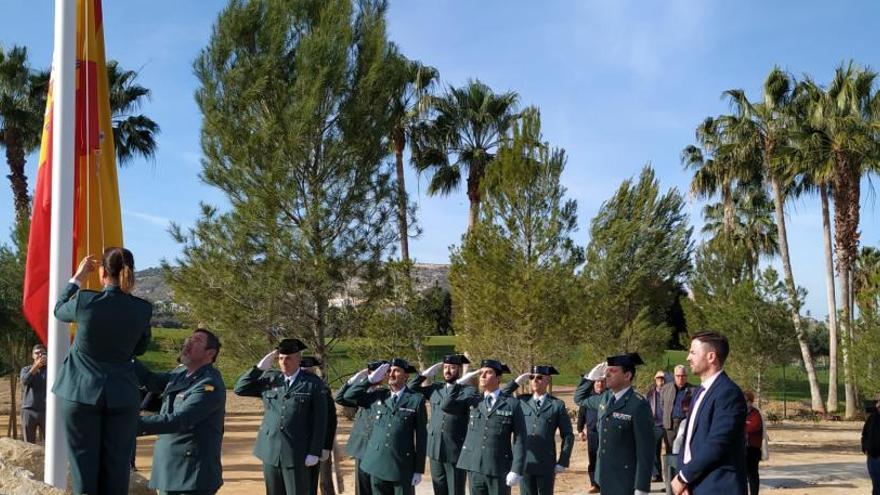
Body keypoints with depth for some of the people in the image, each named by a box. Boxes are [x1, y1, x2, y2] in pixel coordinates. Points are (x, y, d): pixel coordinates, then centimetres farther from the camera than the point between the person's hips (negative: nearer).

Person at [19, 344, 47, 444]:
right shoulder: (26, 369, 10)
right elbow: (25, 381, -10)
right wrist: (36, 365, -18)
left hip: (46, 410, -1)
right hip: (29, 411, 1)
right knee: (29, 444, 4)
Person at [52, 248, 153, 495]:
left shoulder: (85, 301, -12)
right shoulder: (143, 309, -5)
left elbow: (59, 310, 12)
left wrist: (78, 277, 19)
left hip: (81, 392, -2)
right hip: (122, 395, 2)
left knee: (84, 465, 4)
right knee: (116, 467, 6)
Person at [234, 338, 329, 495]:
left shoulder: (313, 383, -3)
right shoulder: (269, 378, 9)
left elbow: (319, 421, -5)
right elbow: (240, 389, 5)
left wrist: (314, 452, -10)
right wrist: (261, 366, -2)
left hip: (297, 453, -4)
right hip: (271, 451, 4)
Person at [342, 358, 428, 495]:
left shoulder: (416, 400, -3)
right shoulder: (377, 396, 9)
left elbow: (421, 437, -3)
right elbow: (349, 395, 9)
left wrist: (419, 470, -5)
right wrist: (371, 379, 0)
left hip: (403, 468, -4)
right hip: (377, 464, 4)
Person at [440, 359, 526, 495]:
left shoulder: (512, 404, -1)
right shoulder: (472, 401, 10)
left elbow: (519, 440, -5)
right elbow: (446, 406, -5)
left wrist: (516, 470, -12)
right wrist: (461, 382, -6)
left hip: (499, 470, -3)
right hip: (475, 468, 3)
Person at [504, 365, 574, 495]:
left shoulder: (557, 405, 1)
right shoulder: (522, 401, 9)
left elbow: (568, 436, 3)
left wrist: (562, 462, -4)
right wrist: (516, 383, -1)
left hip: (546, 465, -2)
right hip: (524, 462, 2)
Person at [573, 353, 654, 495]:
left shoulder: (638, 405, -17)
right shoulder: (605, 398, 6)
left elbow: (646, 449, -17)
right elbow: (580, 399, 24)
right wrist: (590, 377, 6)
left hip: (626, 483, -7)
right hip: (606, 478, 7)